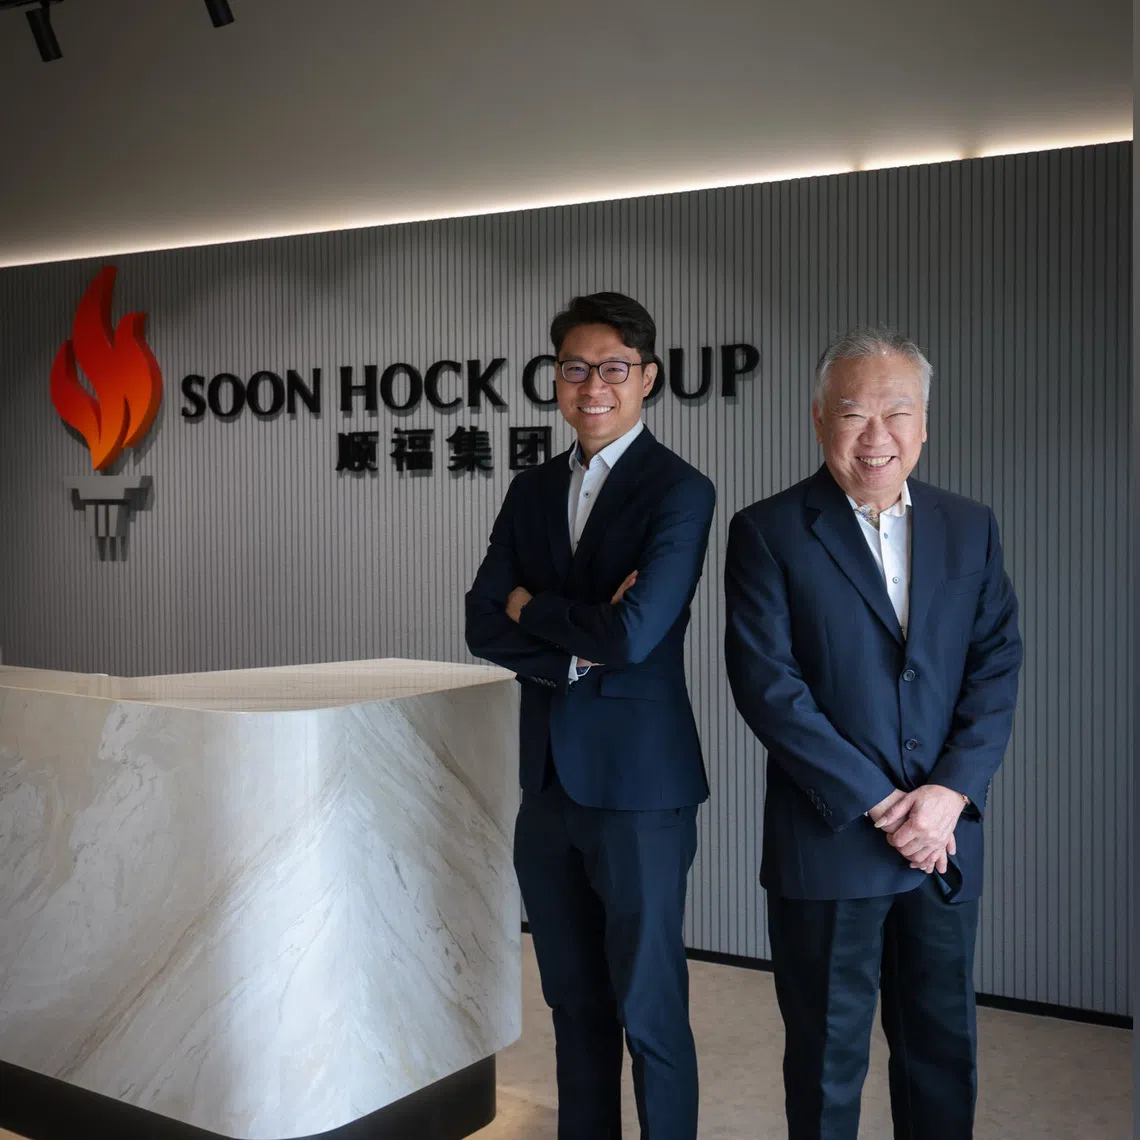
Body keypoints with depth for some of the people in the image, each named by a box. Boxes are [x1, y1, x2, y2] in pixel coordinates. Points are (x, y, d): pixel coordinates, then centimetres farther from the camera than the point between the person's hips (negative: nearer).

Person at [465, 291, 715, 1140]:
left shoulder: (680, 491, -9)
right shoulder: (532, 490, 9)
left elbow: (634, 633, -21)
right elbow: (484, 627, 1)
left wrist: (529, 605, -7)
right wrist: (580, 648, -14)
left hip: (639, 784, -6)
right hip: (550, 779, 6)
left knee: (649, 1012, 5)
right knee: (575, 1002, 17)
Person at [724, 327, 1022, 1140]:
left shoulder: (970, 529, 7)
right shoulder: (769, 532, -5)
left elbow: (998, 669, 2)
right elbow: (766, 683, -13)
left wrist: (951, 792, -12)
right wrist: (876, 803, -15)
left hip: (946, 839, 4)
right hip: (828, 843, -3)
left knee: (944, 1048, 16)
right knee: (827, 1056, 11)